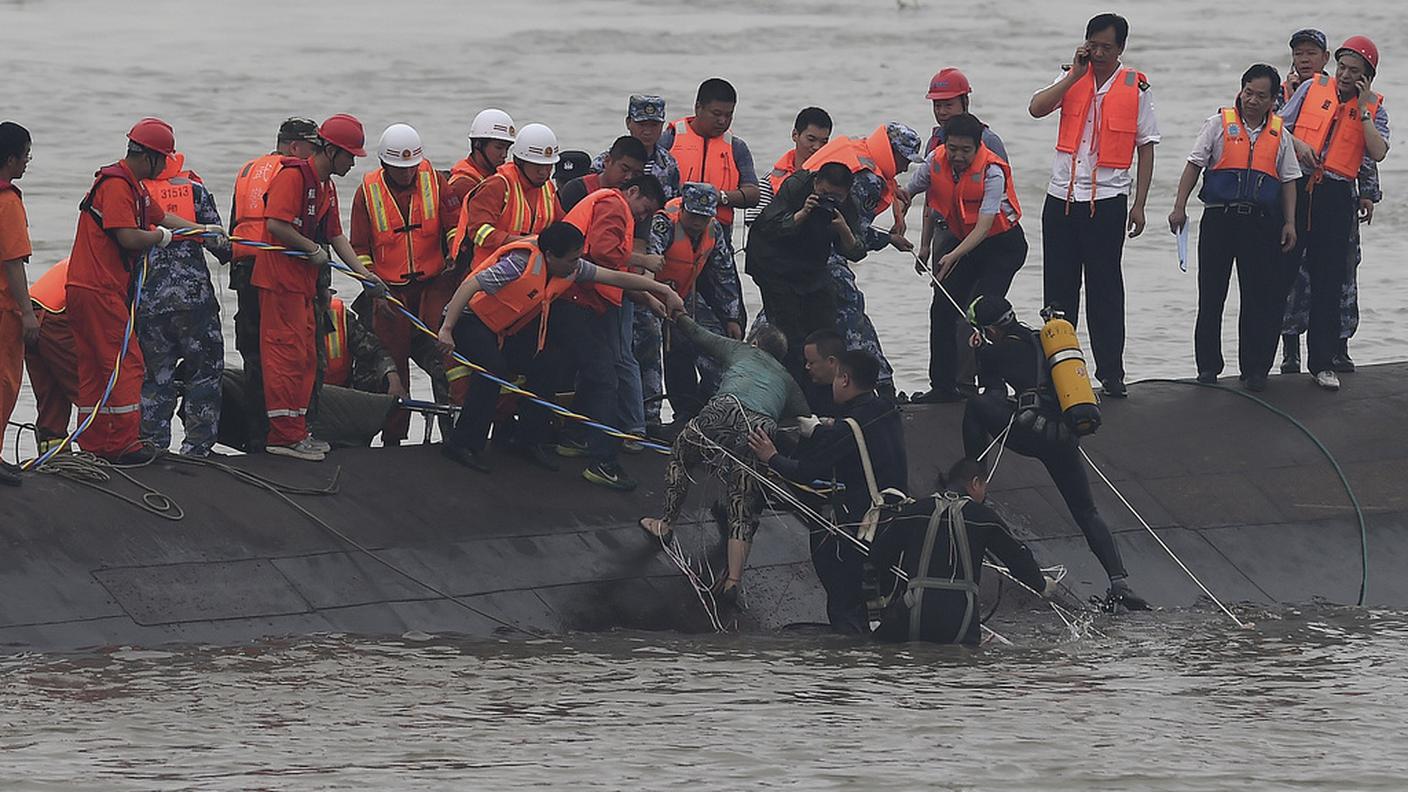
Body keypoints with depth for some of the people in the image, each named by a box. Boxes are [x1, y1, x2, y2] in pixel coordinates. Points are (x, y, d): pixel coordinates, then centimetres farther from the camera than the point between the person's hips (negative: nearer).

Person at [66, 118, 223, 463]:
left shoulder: (133, 185, 18)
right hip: (99, 291, -11)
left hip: (85, 290, 11)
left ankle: (94, 445, 15)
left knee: (94, 368, 12)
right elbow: (128, 237, -23)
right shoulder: (117, 185, -15)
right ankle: (124, 445, -6)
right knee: (126, 363, -7)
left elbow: (161, 216, 33)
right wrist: (161, 236, -5)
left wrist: (204, 231, 29)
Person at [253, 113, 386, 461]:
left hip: (304, 282, 10)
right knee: (288, 354, -9)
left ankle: (297, 430, 19)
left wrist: (363, 272, 11)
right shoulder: (294, 176, -14)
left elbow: (336, 235, 20)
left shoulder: (326, 186, 18)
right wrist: (312, 250, -14)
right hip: (281, 279, -10)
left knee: (305, 357, 13)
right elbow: (276, 224, -24)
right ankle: (285, 435, -8)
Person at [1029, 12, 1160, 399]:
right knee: (1058, 288, 6)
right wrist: (1076, 74, -13)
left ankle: (1111, 373, 5)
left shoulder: (1136, 88, -1)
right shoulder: (1072, 79, 6)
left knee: (1105, 290, 0)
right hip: (1061, 197, 3)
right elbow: (1037, 108, -10)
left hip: (1107, 200, -3)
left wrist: (1139, 204, -2)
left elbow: (1146, 148, 2)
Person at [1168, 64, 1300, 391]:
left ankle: (1254, 369, 5)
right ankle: (1208, 365, 10)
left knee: (1260, 297, -1)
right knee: (1211, 295, 2)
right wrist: (1180, 207, -5)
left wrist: (1289, 222, 6)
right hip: (1219, 217, -1)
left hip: (1261, 223, 1)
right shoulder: (1220, 123, 4)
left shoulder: (1279, 134, 10)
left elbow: (1288, 180, 14)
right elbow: (1194, 165, 3)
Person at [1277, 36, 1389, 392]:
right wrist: (1298, 144, -11)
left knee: (1329, 282, 3)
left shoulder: (1373, 107, 5)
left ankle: (1322, 362, 10)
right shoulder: (1312, 88, 6)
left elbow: (1378, 152, -10)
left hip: (1336, 197, 0)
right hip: (1296, 188, 0)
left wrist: (1362, 108, -10)